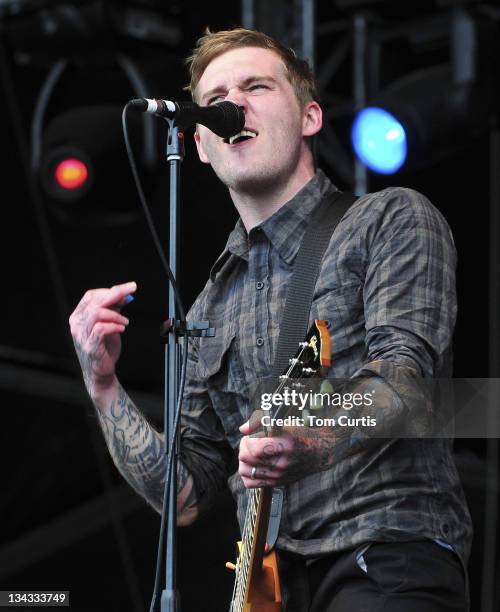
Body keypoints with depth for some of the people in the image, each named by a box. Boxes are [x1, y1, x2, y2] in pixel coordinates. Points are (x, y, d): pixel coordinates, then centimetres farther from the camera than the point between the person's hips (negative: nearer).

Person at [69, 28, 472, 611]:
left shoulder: (392, 220, 6)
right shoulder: (212, 308, 21)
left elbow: (403, 374, -11)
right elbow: (183, 497, 19)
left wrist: (313, 441, -30)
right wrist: (103, 385, 8)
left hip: (389, 562, -6)